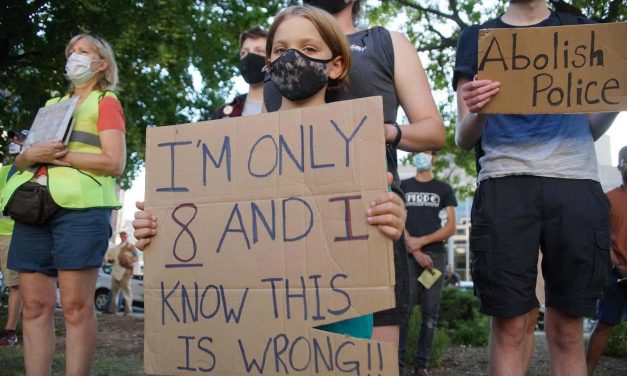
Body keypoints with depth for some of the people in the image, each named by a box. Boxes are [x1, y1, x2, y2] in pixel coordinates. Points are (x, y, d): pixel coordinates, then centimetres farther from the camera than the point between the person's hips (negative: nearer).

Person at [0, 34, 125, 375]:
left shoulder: (106, 102, 11)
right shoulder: (53, 104, 29)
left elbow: (115, 162, -3)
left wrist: (62, 156, -8)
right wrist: (31, 155, 0)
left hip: (80, 205, -6)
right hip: (34, 205, 6)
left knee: (76, 306, -9)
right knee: (35, 305, 0)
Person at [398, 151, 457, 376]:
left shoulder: (444, 189, 12)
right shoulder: (403, 186, 14)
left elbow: (451, 228, 4)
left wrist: (421, 241, -8)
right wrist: (415, 251, -8)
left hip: (435, 253, 1)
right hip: (408, 254, 0)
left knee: (430, 313, -2)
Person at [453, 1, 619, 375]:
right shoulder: (477, 37, 15)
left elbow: (591, 130, 20)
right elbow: (464, 140, 10)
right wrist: (477, 113, -13)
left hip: (577, 181, 2)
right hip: (505, 185, -1)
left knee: (568, 329, 1)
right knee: (510, 325, -5)